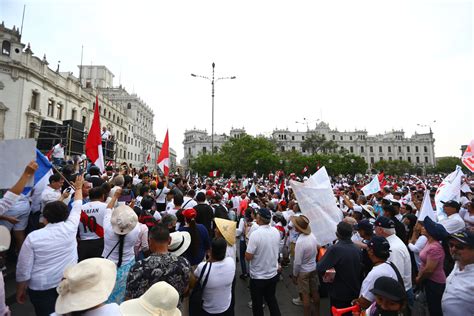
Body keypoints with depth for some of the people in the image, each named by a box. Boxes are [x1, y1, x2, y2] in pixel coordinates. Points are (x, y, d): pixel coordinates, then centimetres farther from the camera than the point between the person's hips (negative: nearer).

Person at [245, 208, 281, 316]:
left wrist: (248, 242, -9)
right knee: (271, 299, 26)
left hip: (258, 277, -5)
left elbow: (248, 257, -22)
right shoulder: (276, 231, -8)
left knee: (257, 304, 17)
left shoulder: (255, 234, -28)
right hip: (273, 274, 5)